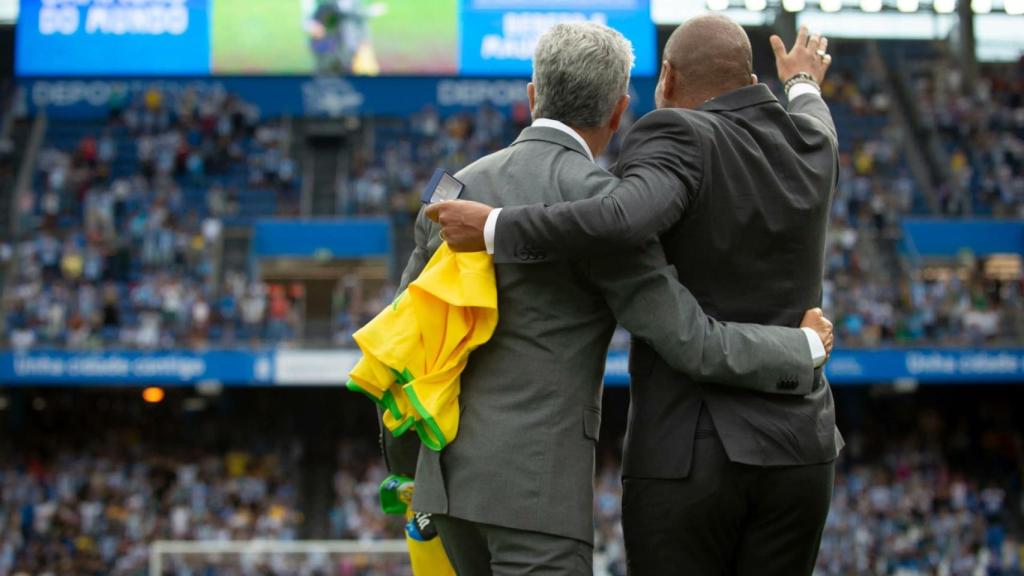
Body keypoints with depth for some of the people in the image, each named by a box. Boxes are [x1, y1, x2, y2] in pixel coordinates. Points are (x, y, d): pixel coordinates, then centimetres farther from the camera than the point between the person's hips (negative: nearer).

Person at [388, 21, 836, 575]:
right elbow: (692, 343, -13)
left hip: (456, 472, 8)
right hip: (536, 484, -8)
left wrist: (407, 468, 30)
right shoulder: (595, 199, -12)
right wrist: (805, 348, 5)